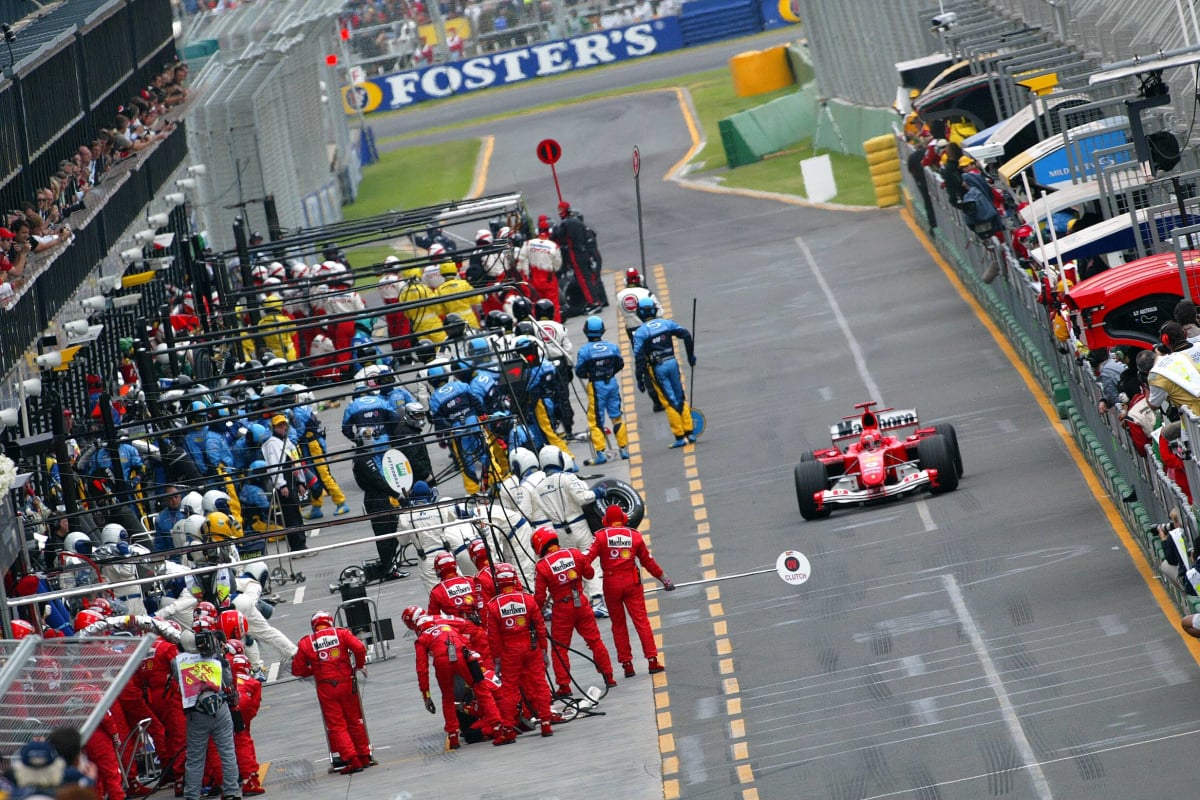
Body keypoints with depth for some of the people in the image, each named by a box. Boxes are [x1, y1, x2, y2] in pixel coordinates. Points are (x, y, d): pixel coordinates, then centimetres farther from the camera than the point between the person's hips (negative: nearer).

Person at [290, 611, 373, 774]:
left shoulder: (306, 643, 2)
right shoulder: (341, 633, 1)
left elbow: (297, 670, 4)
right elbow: (359, 648, -12)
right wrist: (360, 665, 6)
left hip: (326, 688, -1)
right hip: (347, 683, 1)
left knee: (336, 726, 4)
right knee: (355, 721, 16)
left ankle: (353, 761, -4)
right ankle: (364, 757, 22)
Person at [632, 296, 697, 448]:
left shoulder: (640, 333, -7)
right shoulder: (667, 323, 3)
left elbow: (639, 357, -10)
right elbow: (686, 335, -1)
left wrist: (639, 379, -6)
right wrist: (691, 355, 10)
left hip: (656, 368, -3)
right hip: (672, 362, 3)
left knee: (669, 402, 2)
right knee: (681, 399, 14)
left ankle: (680, 437, 2)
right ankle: (689, 433, 14)